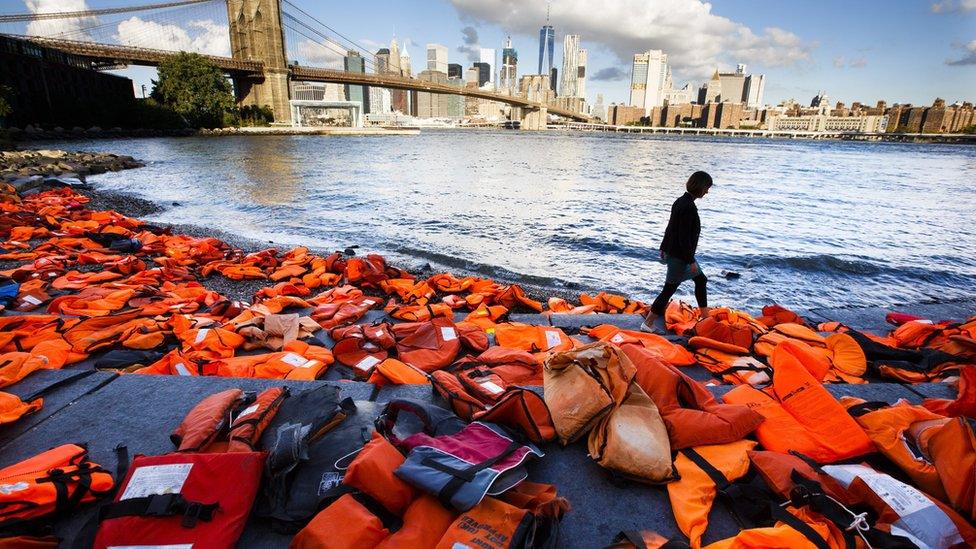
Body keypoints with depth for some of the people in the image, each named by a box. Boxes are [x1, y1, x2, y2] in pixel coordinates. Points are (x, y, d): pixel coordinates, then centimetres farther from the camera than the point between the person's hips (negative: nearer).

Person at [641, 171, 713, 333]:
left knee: (701, 280, 22)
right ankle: (648, 324, 7)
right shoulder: (688, 207, -23)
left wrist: (664, 248, 22)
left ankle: (705, 317, 34)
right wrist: (691, 261, -20)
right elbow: (684, 237, -24)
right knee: (669, 289, -1)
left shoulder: (681, 201, 6)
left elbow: (670, 227, 14)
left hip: (672, 251, 10)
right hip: (679, 256, -10)